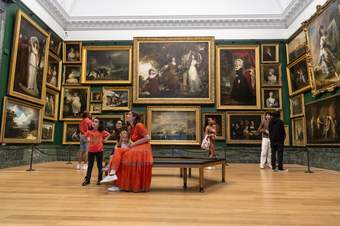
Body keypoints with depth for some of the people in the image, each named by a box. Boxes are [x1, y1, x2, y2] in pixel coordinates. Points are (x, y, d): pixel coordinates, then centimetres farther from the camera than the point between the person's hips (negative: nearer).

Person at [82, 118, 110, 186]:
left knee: (99, 165, 7)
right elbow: (86, 136, 19)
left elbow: (108, 134, 7)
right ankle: (87, 179, 15)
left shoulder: (102, 131, -6)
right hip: (91, 150, 2)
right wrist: (88, 139, 5)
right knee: (90, 165, 9)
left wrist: (104, 140, -1)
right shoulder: (89, 131, 0)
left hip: (99, 150, -2)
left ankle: (100, 179, 18)